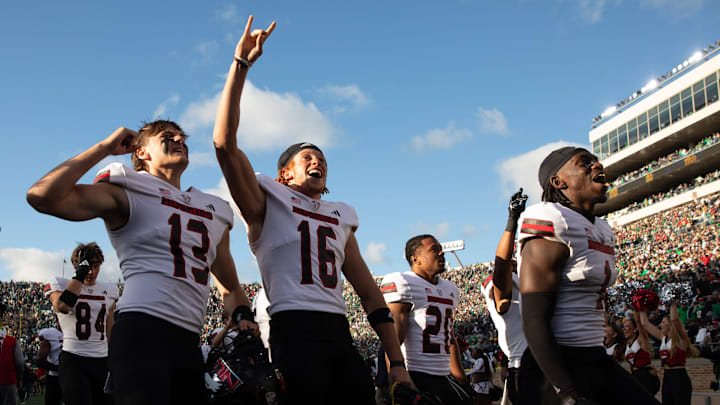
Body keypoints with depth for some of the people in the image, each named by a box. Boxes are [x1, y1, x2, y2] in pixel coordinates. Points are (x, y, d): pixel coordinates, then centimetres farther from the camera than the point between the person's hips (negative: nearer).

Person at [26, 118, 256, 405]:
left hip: (189, 340, 7)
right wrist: (105, 147, -5)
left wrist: (244, 317, 6)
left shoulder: (215, 213, 22)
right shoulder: (130, 194, 2)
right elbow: (42, 196, -14)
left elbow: (229, 288, 30)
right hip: (143, 329, -7)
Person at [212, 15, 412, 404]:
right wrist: (240, 65, -9)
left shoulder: (340, 217, 22)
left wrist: (397, 362, 13)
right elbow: (224, 143, -7)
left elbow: (368, 292, 20)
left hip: (339, 333, 5)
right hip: (294, 328, -5)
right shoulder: (268, 203, 8)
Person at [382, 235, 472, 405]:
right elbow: (394, 341, -15)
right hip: (415, 377, -8)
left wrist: (461, 382, 22)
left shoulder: (451, 290, 21)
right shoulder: (402, 284, -7)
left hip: (445, 377, 8)